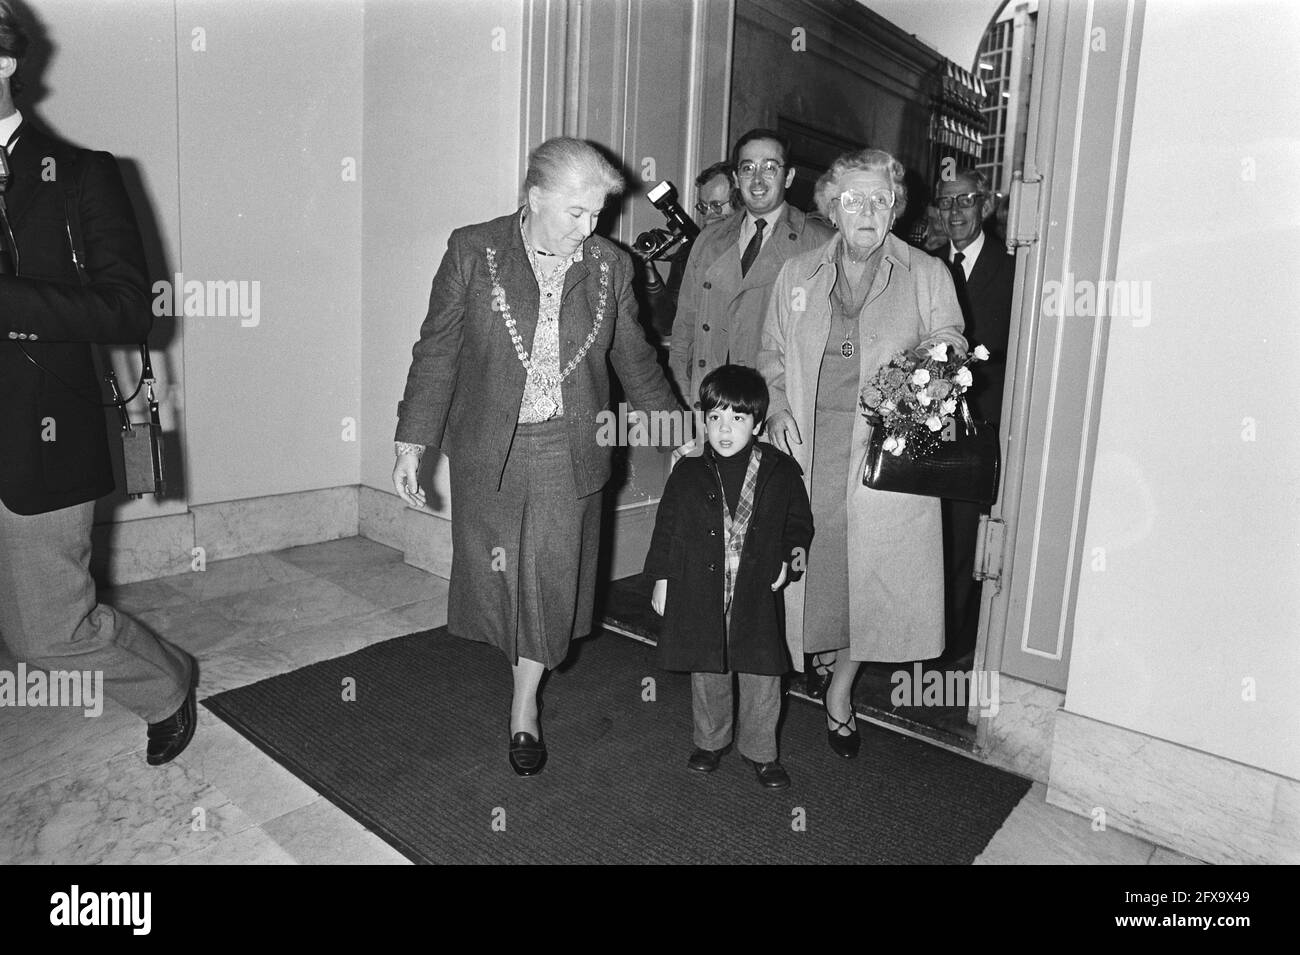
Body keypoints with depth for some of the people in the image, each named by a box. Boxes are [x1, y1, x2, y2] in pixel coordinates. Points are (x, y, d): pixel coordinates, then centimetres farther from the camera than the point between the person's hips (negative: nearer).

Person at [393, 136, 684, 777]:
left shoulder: (610, 265, 1)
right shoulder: (472, 251, -5)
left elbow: (634, 358, 10)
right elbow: (438, 350, -2)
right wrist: (412, 442, -4)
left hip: (570, 453, 1)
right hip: (489, 449, -1)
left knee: (552, 578, 7)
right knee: (495, 575, 11)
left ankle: (524, 708, 27)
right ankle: (525, 668, 42)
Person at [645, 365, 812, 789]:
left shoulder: (780, 470, -4)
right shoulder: (688, 474, -4)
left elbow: (798, 521, 10)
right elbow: (666, 528, 4)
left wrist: (791, 554, -6)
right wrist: (662, 580, 4)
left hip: (758, 595, 0)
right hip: (701, 595, 1)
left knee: (762, 678, 9)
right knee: (708, 675, 16)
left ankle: (760, 750, 31)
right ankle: (710, 741, 38)